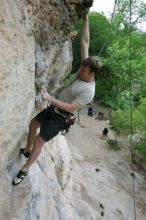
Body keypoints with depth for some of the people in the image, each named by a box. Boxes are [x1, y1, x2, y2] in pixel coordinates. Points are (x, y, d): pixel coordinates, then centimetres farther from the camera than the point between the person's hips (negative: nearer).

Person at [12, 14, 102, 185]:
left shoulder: (88, 91, -28)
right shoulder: (85, 70, -7)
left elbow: (70, 108, -28)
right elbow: (85, 42, -5)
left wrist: (49, 98, -30)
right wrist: (86, 19, -6)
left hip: (60, 118, -8)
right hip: (53, 109, 8)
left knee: (39, 141, -3)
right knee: (33, 124, 18)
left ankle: (24, 170, 20)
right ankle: (26, 150, 43)